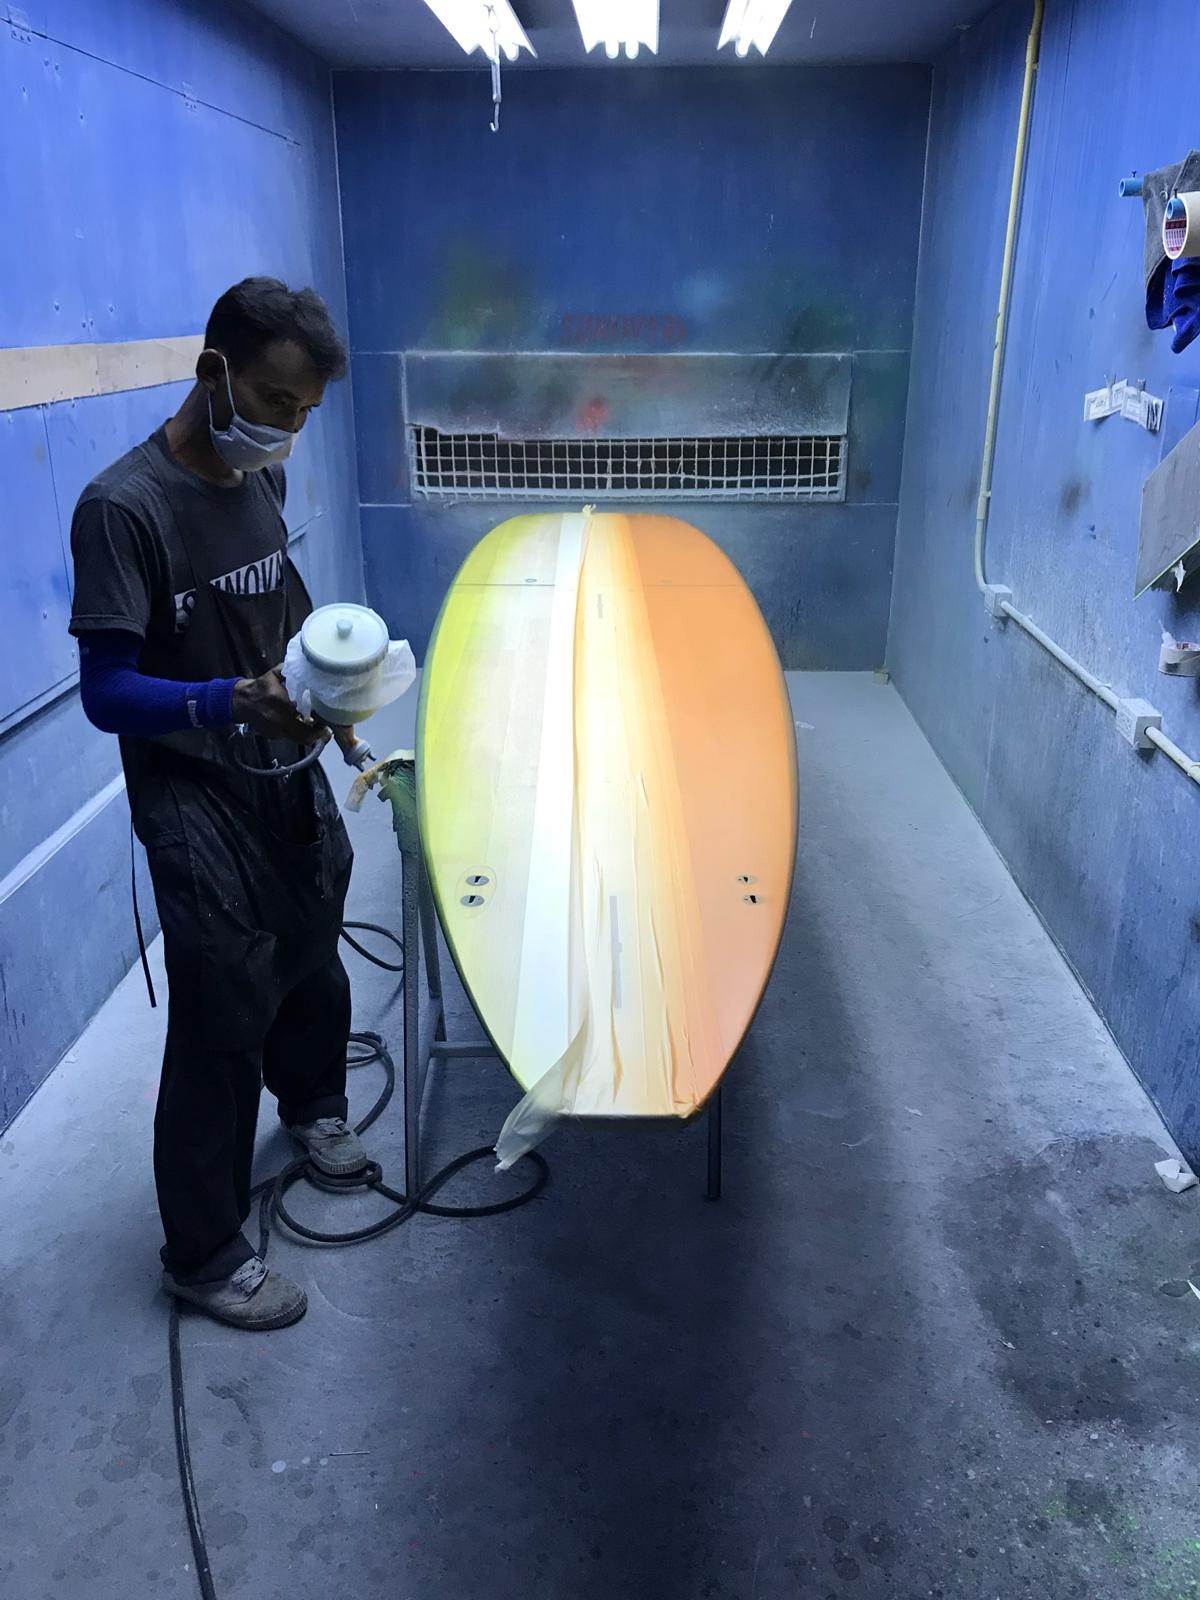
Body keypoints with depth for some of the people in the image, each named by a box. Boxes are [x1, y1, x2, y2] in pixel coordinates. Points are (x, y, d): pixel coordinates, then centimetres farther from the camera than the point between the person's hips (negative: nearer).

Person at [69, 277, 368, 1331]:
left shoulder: (261, 476, 2)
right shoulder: (124, 507, -20)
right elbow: (107, 693, -21)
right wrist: (236, 701, -37)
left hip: (290, 778, 7)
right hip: (197, 804, -7)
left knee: (313, 964, 23)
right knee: (222, 1023, 0)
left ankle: (313, 1105, 53)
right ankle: (203, 1253, 21)